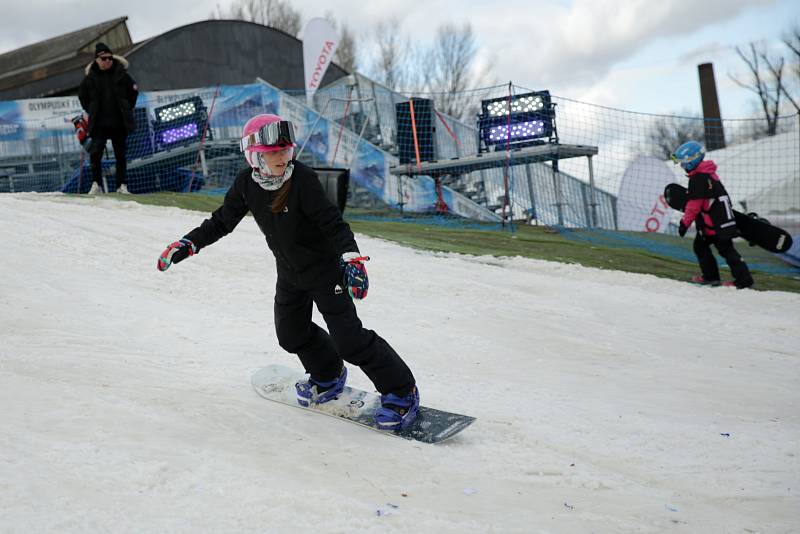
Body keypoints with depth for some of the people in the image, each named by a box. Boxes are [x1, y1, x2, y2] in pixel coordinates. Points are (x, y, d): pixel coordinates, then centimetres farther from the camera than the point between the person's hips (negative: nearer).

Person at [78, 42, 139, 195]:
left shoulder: (120, 73, -1)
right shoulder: (91, 77, 0)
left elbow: (134, 90, 10)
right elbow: (82, 94, 16)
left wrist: (127, 110, 7)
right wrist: (90, 110, 8)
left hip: (119, 123, 0)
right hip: (99, 123, 0)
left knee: (120, 155, 7)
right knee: (95, 153, -10)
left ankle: (122, 185, 13)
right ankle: (96, 184, -2)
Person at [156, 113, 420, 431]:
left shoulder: (302, 179, -25)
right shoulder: (246, 184, -8)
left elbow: (332, 223, -26)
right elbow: (222, 222, 5)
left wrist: (351, 257, -40)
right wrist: (187, 244, -1)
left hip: (325, 270, -7)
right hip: (290, 273, 7)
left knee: (349, 338, -9)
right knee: (291, 334, 18)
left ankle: (401, 392, 7)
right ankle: (328, 378, 47)